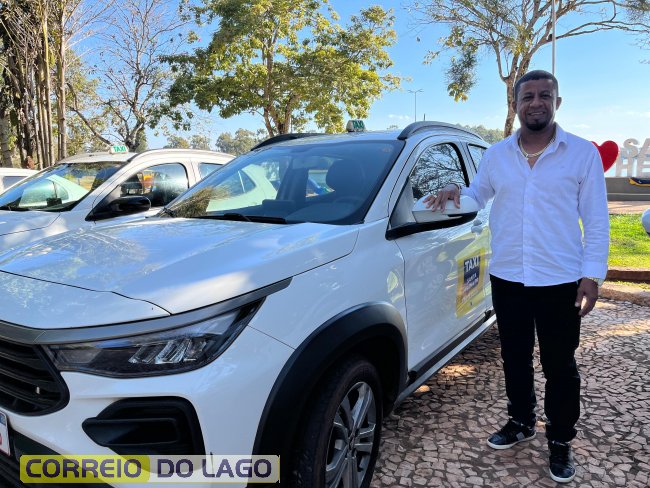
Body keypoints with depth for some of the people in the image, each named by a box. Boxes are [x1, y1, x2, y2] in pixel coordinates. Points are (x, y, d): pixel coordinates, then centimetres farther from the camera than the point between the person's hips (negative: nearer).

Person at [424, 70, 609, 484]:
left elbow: (596, 220, -2)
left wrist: (592, 275, -9)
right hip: (507, 278, 3)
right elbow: (479, 195, 18)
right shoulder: (496, 155, 7)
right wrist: (456, 192, -5)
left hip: (560, 280, -3)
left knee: (560, 365, 9)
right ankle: (521, 422, 39)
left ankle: (561, 441, 29)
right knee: (515, 357, 17)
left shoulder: (583, 153, -2)